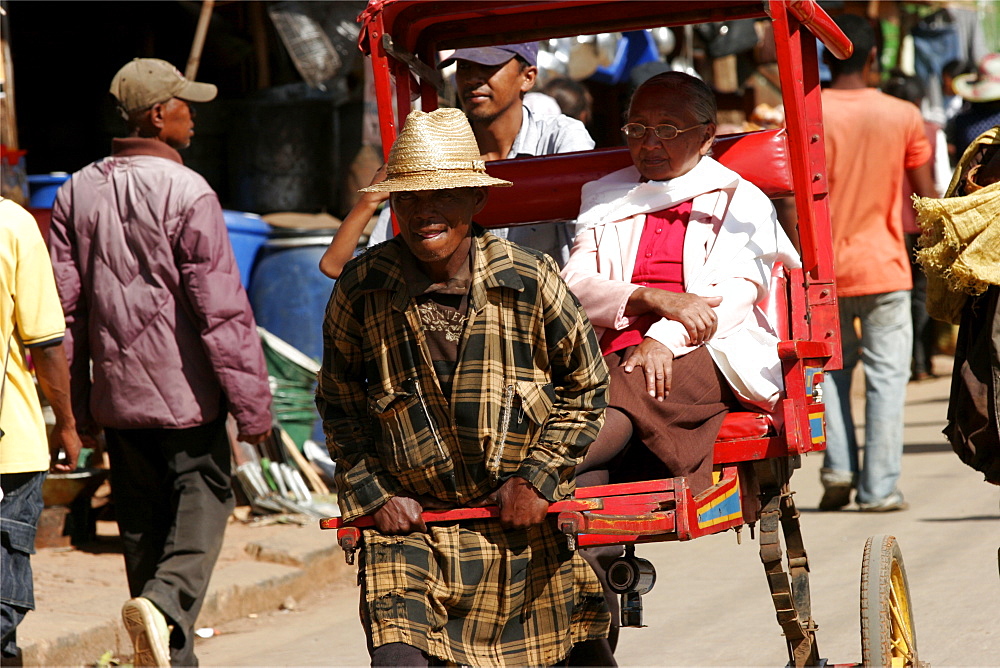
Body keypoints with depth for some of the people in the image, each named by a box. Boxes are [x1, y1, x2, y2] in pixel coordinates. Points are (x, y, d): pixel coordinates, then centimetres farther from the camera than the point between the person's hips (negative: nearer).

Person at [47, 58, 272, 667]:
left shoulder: (77, 193, 6)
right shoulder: (187, 194, -13)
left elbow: (66, 304, 8)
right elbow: (221, 308, -14)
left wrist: (78, 404, 16)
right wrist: (252, 404, -10)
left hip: (117, 390, 6)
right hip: (184, 389, -6)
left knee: (143, 520, 13)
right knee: (203, 496, 3)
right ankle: (167, 602, -23)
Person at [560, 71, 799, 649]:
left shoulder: (740, 201, 18)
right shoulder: (605, 201, 28)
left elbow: (733, 293, -1)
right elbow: (574, 286, 10)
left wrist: (664, 341, -19)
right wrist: (651, 299, -10)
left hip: (709, 361, -2)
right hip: (612, 359, 3)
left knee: (614, 409, -39)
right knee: (587, 470, -32)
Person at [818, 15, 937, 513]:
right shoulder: (903, 116, -3)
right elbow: (927, 196, 2)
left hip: (824, 268, 1)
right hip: (883, 267, -1)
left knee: (830, 367, 17)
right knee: (886, 375, 4)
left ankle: (838, 468, 4)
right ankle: (880, 487, 0)